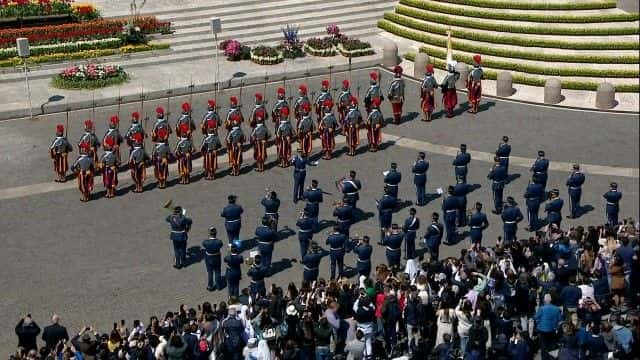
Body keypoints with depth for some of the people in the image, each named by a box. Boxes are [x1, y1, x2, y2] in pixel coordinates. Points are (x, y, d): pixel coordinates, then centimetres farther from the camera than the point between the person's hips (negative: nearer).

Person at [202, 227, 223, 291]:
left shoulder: (205, 242, -30)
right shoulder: (219, 242, -28)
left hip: (208, 259, -1)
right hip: (217, 258, 1)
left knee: (210, 272, 19)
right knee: (217, 272, 22)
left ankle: (210, 286, 33)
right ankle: (218, 286, 38)